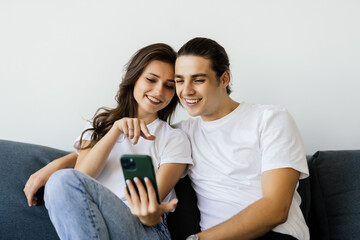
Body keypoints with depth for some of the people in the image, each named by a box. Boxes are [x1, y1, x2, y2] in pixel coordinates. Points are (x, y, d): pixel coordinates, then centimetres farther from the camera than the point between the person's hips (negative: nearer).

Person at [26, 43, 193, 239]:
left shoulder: (176, 140, 12)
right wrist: (117, 129, -8)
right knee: (63, 180, -32)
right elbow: (81, 174, 3)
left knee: (65, 181, -29)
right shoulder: (102, 122, 21)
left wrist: (151, 215, -27)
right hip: (88, 222, 3)